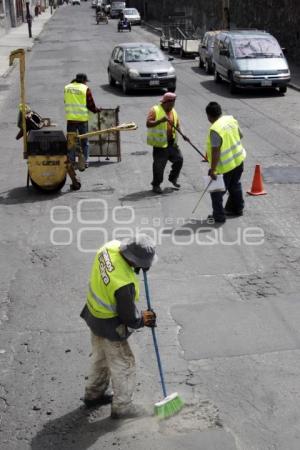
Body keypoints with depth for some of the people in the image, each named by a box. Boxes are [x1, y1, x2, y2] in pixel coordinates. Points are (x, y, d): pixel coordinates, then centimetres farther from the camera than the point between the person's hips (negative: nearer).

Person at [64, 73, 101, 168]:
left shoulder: (67, 88, 6)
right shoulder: (86, 89, -5)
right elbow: (90, 105, -2)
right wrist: (97, 110, 17)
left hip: (70, 119, 3)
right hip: (82, 119, -3)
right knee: (84, 141, 9)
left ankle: (71, 161, 10)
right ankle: (85, 162, 11)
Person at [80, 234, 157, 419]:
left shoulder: (110, 246, -18)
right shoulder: (124, 283, -38)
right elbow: (128, 317, -24)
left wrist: (137, 267, -7)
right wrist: (143, 319, -2)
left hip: (94, 313, 9)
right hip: (109, 325, -9)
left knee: (102, 357, 28)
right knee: (123, 364, 12)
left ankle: (94, 394, 47)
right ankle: (122, 406, 29)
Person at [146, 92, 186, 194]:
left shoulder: (173, 111, 11)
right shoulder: (155, 110, -10)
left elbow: (177, 125, 17)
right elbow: (148, 124, -19)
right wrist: (160, 120, -31)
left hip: (172, 143, 6)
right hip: (160, 144, -6)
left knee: (179, 159, 9)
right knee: (159, 165, -1)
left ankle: (173, 178, 32)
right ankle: (156, 185, 14)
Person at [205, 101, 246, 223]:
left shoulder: (215, 130, -27)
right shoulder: (231, 119, -3)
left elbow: (216, 151, -27)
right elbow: (240, 135, 12)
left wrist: (212, 169, -21)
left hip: (224, 166, -8)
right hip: (238, 159, 8)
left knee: (217, 191, 7)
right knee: (235, 185, 26)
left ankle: (219, 216, 13)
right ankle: (237, 208, 41)